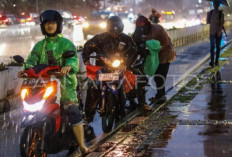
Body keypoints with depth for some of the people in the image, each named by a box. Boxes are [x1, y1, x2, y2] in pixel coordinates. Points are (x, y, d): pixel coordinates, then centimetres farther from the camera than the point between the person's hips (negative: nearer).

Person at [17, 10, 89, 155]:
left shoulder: (66, 43, 6)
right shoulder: (40, 45, 18)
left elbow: (74, 58, -11)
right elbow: (32, 59, 4)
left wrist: (68, 66, -35)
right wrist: (26, 69, -19)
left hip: (64, 82, -4)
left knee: (74, 114, -14)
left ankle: (82, 146, -8)